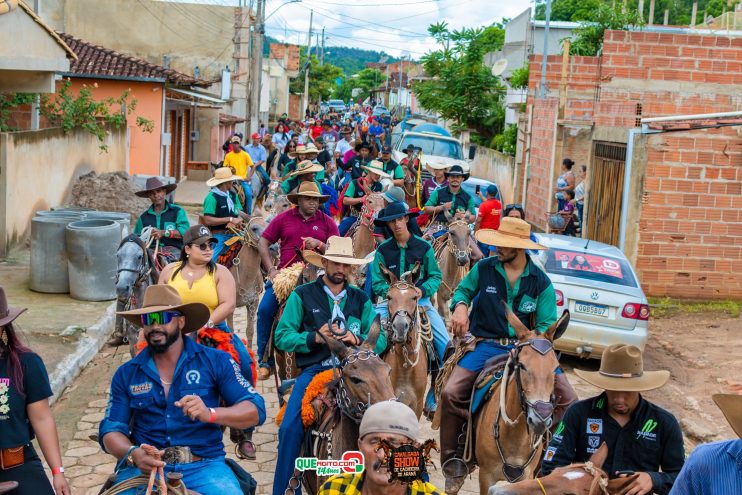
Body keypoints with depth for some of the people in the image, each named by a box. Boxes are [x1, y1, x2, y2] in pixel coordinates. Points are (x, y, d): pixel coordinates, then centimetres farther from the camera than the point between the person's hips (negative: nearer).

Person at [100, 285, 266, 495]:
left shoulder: (216, 361, 3)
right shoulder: (126, 374, 11)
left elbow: (255, 410, -3)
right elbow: (111, 430, 8)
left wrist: (210, 414, -21)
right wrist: (132, 454, -15)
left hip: (204, 466, -1)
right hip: (144, 467, 1)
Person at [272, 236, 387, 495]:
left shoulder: (361, 299, 14)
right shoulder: (302, 295, 6)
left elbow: (380, 340, 8)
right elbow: (282, 336, 0)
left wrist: (357, 339, -13)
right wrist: (315, 337, -15)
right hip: (313, 370, -1)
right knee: (290, 428, -18)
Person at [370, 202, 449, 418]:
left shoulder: (424, 247, 1)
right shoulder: (383, 250, 2)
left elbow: (435, 277, 2)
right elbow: (377, 282, 0)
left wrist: (422, 290, -16)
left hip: (420, 300, 0)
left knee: (446, 344, -11)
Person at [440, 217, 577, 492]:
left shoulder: (541, 282, 0)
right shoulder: (484, 269, 0)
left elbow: (547, 325, 1)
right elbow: (462, 290, 16)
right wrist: (460, 305, -8)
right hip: (486, 344, -1)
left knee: (567, 398, -16)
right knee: (451, 393, -21)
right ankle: (454, 464, -3)